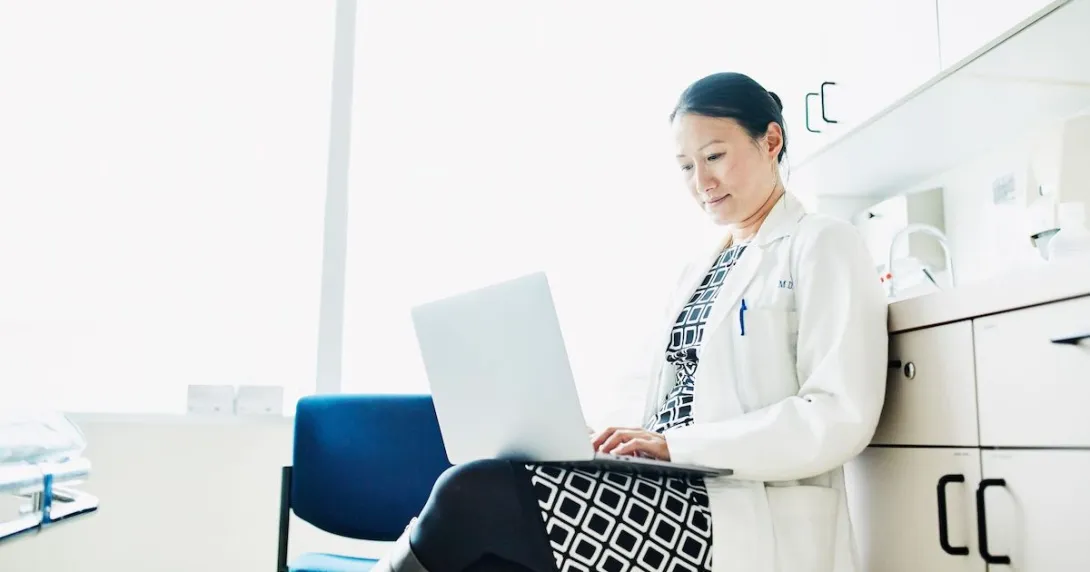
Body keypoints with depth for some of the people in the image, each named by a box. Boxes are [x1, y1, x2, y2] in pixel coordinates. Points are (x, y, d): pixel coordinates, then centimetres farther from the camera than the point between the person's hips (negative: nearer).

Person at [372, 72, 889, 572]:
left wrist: (675, 445, -17)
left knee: (474, 494, -23)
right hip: (664, 493, 6)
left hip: (743, 520, -6)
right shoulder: (700, 269, 23)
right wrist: (609, 436, -3)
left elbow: (840, 417, -12)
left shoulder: (823, 246, 1)